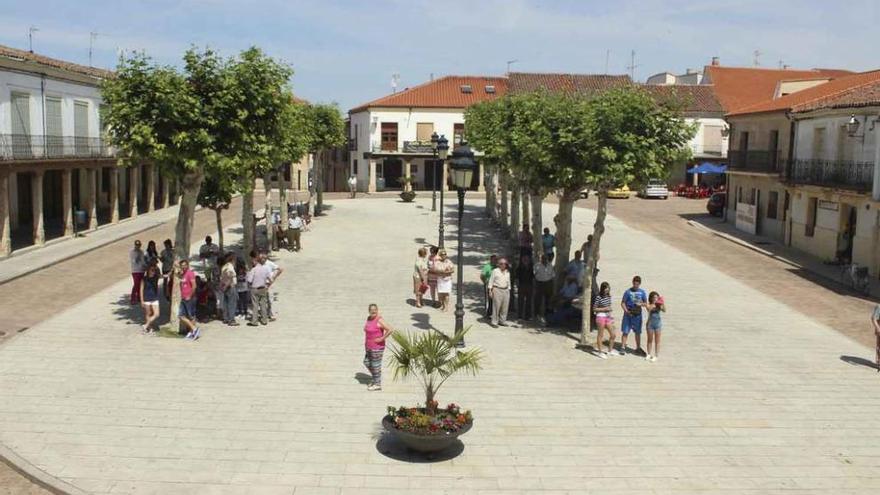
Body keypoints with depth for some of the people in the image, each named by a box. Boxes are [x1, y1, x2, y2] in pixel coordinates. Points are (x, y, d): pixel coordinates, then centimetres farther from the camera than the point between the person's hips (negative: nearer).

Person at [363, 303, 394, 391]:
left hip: (377, 347, -9)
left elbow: (390, 330, -27)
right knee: (366, 363, 18)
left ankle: (377, 384, 14)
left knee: (376, 365, 1)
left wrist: (382, 338, -21)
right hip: (369, 347, 9)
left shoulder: (379, 321, -20)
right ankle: (375, 379, 35)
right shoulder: (369, 318, 6)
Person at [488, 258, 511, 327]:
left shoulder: (507, 272, 16)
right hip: (497, 290, -5)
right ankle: (494, 322, -2)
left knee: (505, 307, 4)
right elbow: (491, 280, 2)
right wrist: (490, 290, -4)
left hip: (506, 290, 5)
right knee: (496, 306, -7)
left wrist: (509, 289, 16)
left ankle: (502, 321, 14)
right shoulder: (495, 271, 2)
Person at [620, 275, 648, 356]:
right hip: (628, 314, -3)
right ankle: (623, 348, 6)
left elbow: (646, 303, 8)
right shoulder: (628, 291, -7)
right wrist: (626, 311, -18)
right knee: (625, 332, -1)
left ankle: (638, 348, 24)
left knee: (638, 332, 12)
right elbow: (623, 303, -4)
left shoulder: (642, 292, 1)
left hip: (638, 315, 3)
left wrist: (641, 304, -14)